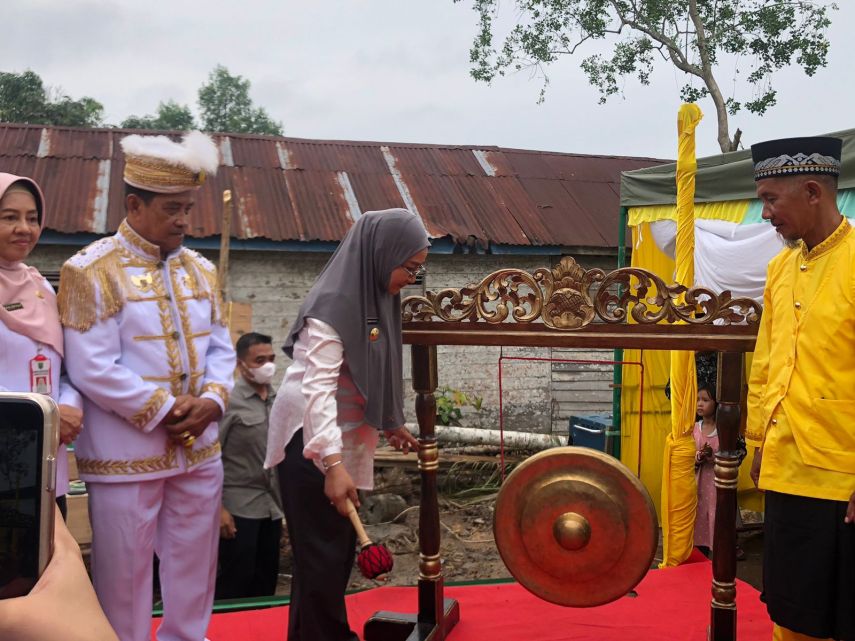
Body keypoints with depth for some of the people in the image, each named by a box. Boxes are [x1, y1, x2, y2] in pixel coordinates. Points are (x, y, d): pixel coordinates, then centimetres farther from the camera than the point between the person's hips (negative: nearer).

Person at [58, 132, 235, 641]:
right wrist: (163, 411, -16)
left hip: (199, 450, 6)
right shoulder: (91, 270, -9)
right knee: (124, 574, 7)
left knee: (195, 568, 16)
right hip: (126, 454, -5)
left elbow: (220, 347, 10)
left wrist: (211, 400, -9)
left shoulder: (201, 269, 9)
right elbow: (91, 368, -16)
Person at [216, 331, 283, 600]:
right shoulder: (229, 400, -11)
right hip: (239, 507, -6)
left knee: (266, 582, 13)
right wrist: (216, 507, -15)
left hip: (272, 506, 6)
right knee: (236, 583, 0)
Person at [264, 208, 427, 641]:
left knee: (340, 546, 16)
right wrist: (332, 463, -33)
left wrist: (390, 424, 21)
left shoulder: (373, 296, 8)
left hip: (343, 441, 9)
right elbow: (318, 388, -27)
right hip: (312, 445, -9)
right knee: (323, 552, 0)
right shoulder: (333, 304, -21)